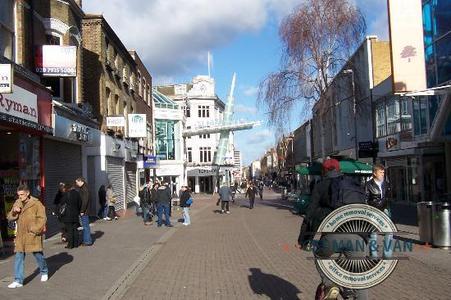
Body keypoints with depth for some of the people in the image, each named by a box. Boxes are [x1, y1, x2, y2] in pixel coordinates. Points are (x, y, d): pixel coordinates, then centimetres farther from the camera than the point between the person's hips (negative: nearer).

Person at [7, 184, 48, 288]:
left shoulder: (36, 204, -9)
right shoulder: (17, 203, 8)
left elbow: (42, 219, -10)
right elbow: (9, 217, 11)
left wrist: (35, 230, -16)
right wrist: (14, 212, -10)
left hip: (33, 235, -4)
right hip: (20, 235, 5)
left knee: (38, 254, 7)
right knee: (19, 257, 2)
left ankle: (44, 272, 32)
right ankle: (18, 281, 6)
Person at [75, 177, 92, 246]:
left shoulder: (84, 189, -15)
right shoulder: (81, 189, 15)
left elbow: (85, 201, -21)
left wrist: (82, 211, -20)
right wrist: (81, 210, 16)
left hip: (84, 211, -10)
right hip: (83, 211, 10)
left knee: (85, 226, -4)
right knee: (85, 226, 14)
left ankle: (88, 241, 2)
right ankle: (85, 240, 21)